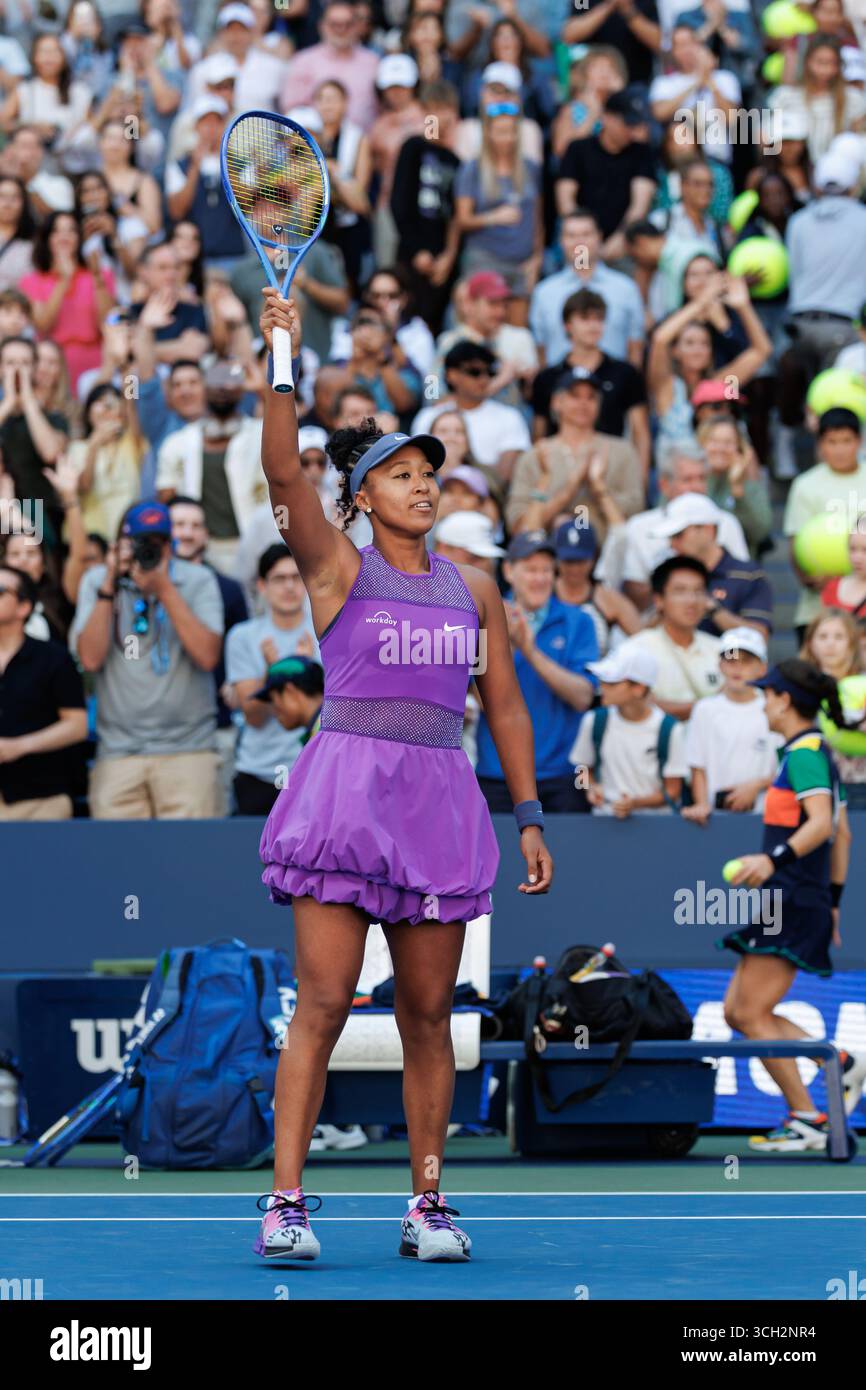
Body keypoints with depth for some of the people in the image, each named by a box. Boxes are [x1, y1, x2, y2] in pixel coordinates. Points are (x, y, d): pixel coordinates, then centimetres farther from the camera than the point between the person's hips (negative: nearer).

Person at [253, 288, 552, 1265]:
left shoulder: (473, 588, 14)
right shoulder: (338, 568, 4)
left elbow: (505, 707, 18)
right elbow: (281, 469, -11)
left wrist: (530, 817, 12)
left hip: (440, 799, 3)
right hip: (345, 784, -3)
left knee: (427, 1014, 5)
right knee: (323, 1005, -8)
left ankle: (427, 1203, 12)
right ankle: (285, 1202, -9)